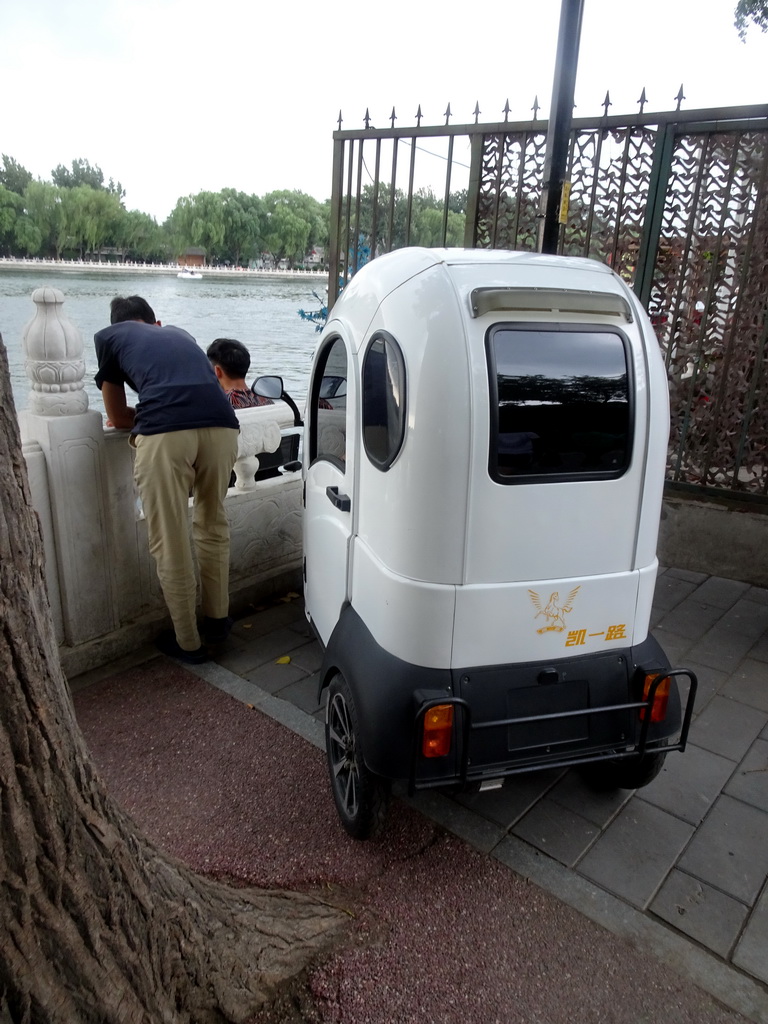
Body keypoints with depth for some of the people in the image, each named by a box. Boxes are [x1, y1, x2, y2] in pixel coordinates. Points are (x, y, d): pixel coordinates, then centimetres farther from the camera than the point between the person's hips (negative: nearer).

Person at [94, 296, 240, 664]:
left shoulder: (108, 336, 26)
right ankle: (217, 620, 36)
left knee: (170, 544, 9)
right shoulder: (179, 333, 37)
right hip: (221, 425, 4)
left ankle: (188, 643, 22)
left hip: (165, 433, -4)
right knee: (213, 527, 23)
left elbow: (118, 418, 28)